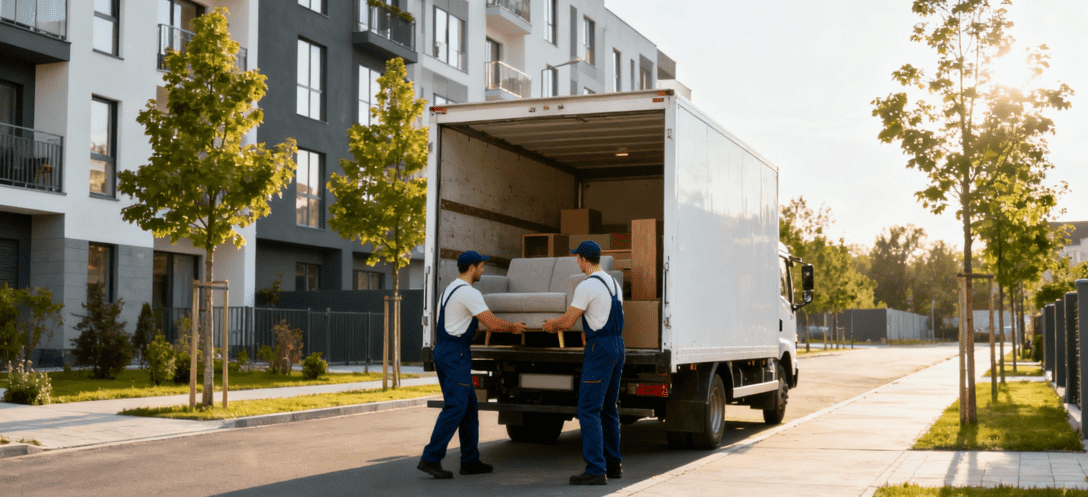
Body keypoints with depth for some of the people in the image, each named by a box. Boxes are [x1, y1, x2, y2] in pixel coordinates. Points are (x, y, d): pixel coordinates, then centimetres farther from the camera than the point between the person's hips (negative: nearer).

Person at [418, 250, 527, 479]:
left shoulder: (450, 290, 18)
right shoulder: (469, 293, -13)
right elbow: (492, 323, -15)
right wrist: (514, 327, 1)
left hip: (443, 350, 10)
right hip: (455, 353, -10)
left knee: (469, 406, 12)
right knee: (455, 407, -10)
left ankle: (470, 460, 16)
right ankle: (430, 459, -12)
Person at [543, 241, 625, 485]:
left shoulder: (587, 286, -14)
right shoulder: (613, 283, 14)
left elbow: (568, 320, -12)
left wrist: (551, 325, 11)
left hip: (599, 349, -9)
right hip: (617, 346, 9)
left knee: (589, 410, -7)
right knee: (608, 409, 17)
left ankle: (596, 470, -10)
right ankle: (613, 465, 22)